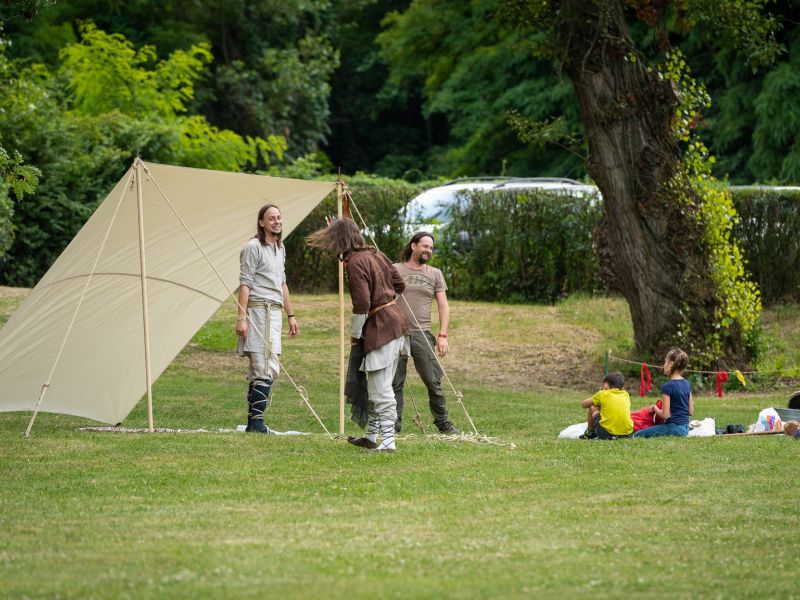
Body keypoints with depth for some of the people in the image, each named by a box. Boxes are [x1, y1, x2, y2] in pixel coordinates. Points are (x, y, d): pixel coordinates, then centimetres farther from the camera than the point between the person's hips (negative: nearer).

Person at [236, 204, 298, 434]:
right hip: (258, 310, -9)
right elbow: (245, 284, -12)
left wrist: (291, 315, 25)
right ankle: (256, 421, -16)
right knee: (268, 369, -15)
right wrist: (241, 317, -18)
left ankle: (253, 423, 12)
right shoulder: (253, 247, -7)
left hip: (274, 312, 9)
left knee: (258, 370, 10)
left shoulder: (280, 248, 19)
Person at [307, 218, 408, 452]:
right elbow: (399, 285, 16)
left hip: (380, 329, -9)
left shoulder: (355, 263, -15)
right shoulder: (375, 254, 11)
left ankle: (388, 441, -10)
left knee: (380, 390, -7)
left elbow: (362, 305, -19)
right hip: (395, 321, 9)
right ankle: (371, 436, 25)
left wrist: (354, 334, -6)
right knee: (376, 387, 17)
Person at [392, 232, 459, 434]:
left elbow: (443, 306, 9)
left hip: (422, 334, 1)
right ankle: (394, 424, 8)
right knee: (395, 383, 1)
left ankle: (442, 422, 8)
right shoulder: (395, 270, 5)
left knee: (433, 382, -2)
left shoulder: (434, 274, 11)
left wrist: (442, 335, -1)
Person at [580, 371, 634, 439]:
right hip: (627, 434, 4)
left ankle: (590, 433, 29)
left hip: (607, 433, -4)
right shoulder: (626, 395, 16)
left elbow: (583, 404, 21)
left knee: (592, 407, 16)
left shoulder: (603, 394, 6)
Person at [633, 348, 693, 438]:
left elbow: (665, 415, -16)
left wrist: (656, 409, 2)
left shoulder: (667, 387, -16)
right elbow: (691, 412, 9)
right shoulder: (687, 384, 6)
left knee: (637, 435, -3)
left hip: (673, 427, -8)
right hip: (685, 428, 8)